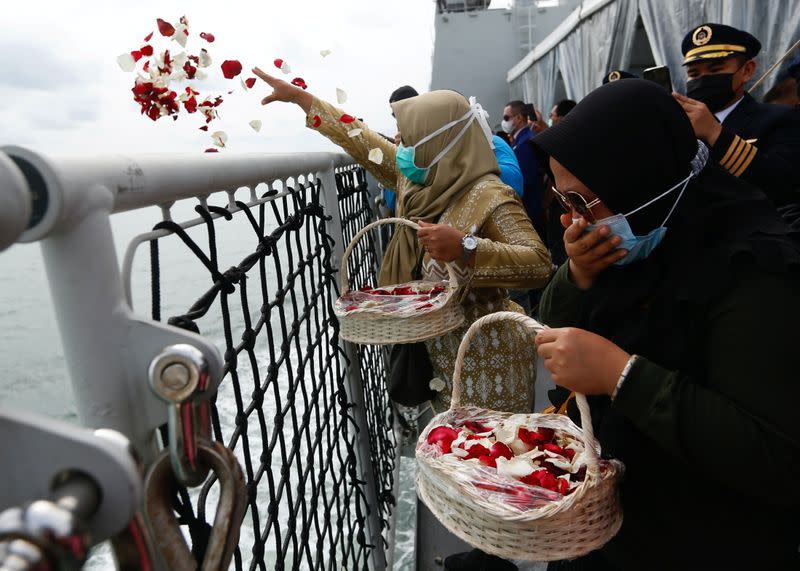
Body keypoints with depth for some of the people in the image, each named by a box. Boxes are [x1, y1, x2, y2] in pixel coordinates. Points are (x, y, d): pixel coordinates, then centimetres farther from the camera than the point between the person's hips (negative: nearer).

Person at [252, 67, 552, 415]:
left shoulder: (488, 195, -18)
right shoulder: (419, 181, 4)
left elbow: (540, 265, -27)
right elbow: (362, 142, 11)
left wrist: (465, 247, -38)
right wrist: (298, 96, 16)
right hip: (438, 353, 7)